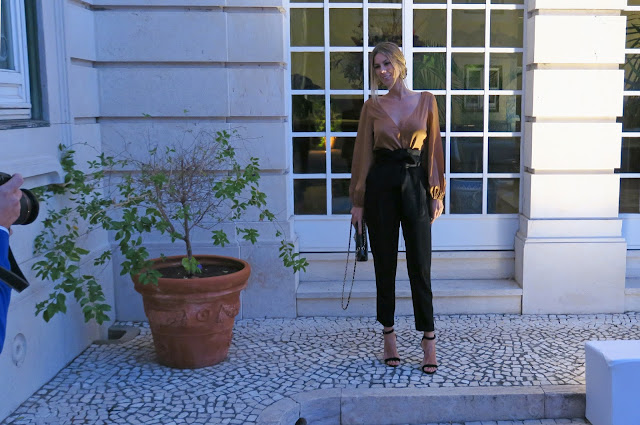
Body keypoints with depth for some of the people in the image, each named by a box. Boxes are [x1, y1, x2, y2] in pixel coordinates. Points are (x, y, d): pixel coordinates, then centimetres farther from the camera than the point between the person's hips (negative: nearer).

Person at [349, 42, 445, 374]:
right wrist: (358, 200, 1)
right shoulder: (373, 106, 6)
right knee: (384, 263, 7)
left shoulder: (426, 101, 5)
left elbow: (433, 148, 5)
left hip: (415, 183, -1)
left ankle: (428, 339, 7)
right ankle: (388, 334, 19)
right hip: (380, 184, 1)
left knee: (420, 264, -1)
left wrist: (436, 193, 0)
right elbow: (363, 153, 5)